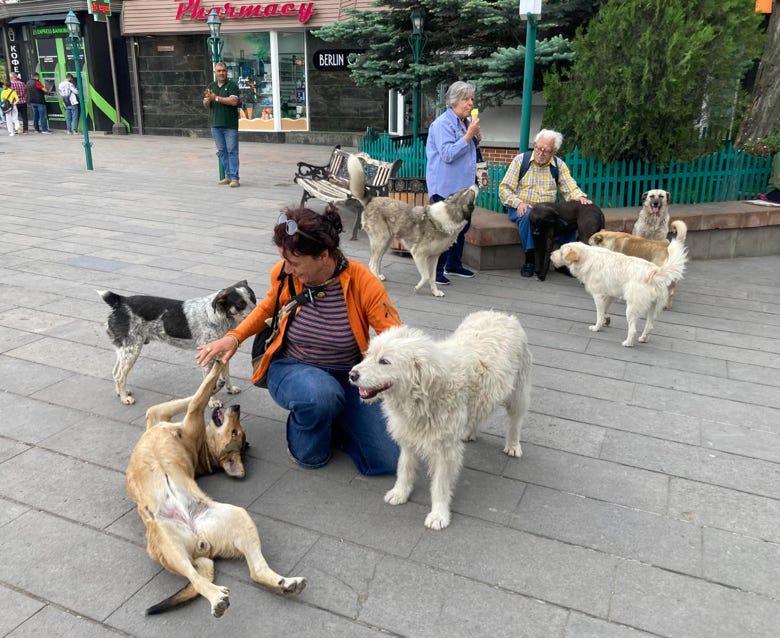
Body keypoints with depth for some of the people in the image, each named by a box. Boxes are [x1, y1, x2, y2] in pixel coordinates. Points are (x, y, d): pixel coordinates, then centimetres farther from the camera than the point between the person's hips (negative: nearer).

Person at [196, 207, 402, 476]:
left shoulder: (363, 283, -21)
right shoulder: (284, 274, -13)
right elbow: (268, 306, 12)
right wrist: (234, 337, -3)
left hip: (349, 378, 1)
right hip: (291, 369, 0)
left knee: (389, 460, -9)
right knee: (319, 393, -40)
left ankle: (329, 419, 18)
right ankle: (305, 437, -2)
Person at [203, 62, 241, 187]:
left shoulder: (232, 85, -1)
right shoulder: (211, 86, 16)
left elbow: (233, 101, -17)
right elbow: (206, 105, 13)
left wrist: (216, 98, -12)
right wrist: (208, 99, -10)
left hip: (230, 125, -6)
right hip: (215, 125, 6)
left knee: (232, 151, -7)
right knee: (222, 151, 9)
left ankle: (234, 178, -8)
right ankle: (228, 176, 16)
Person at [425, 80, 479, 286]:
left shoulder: (466, 122, 14)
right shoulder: (442, 124, -12)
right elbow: (448, 154, -22)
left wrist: (475, 136, 6)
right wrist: (469, 135, -20)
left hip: (463, 185, 9)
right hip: (445, 187, -9)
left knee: (462, 225, 16)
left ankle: (454, 264, 30)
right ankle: (435, 271, 0)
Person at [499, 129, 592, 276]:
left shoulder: (559, 165, 7)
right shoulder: (520, 160, -1)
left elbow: (570, 188, -1)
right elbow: (504, 188, -5)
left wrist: (579, 196, -25)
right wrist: (518, 203, -22)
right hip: (521, 209, -3)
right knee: (528, 215, -37)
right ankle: (529, 259, -23)